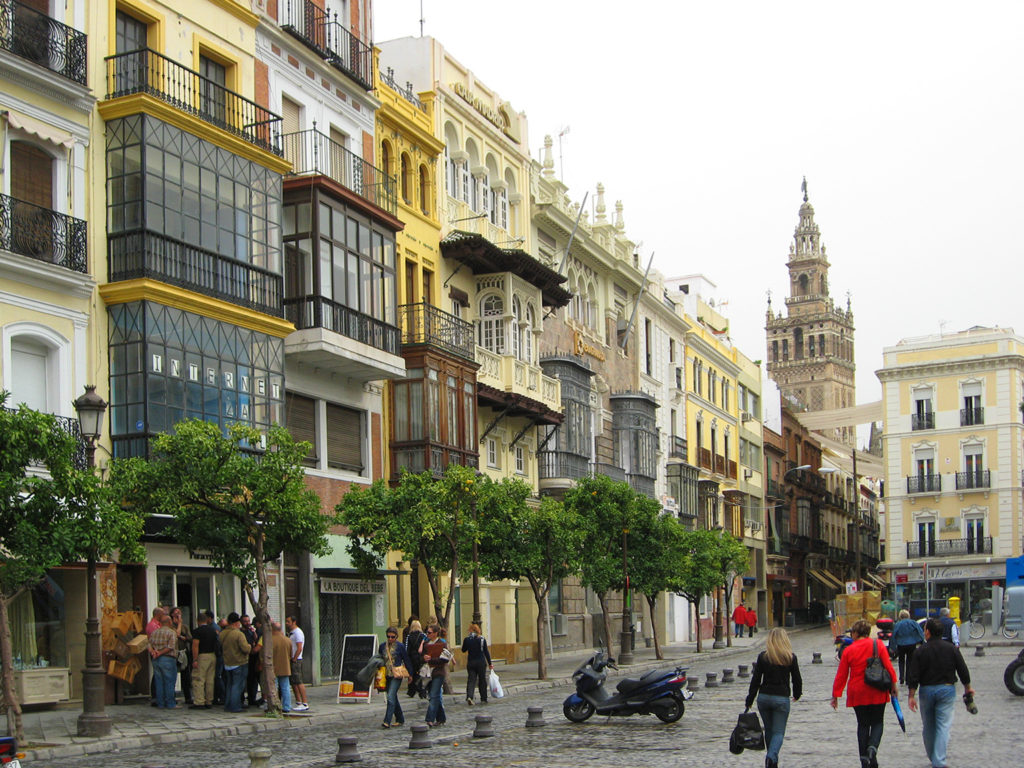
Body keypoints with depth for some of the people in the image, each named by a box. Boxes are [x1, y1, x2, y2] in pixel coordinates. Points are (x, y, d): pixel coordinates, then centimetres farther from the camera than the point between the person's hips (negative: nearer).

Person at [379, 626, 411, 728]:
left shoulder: (400, 646, -4)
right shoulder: (383, 646, 8)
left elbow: (406, 660, 2)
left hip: (397, 675, -6)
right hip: (387, 675, 6)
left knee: (391, 697, -15)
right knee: (393, 698, 12)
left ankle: (387, 721, -18)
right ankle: (400, 720, 23)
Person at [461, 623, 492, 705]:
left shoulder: (466, 639, -2)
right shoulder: (482, 639, -4)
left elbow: (463, 650, 10)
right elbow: (486, 652, -2)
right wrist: (489, 663, 3)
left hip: (470, 662, 1)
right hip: (481, 662, -1)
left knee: (471, 680, 2)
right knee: (482, 680, 10)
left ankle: (469, 696, -19)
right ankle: (483, 699, 15)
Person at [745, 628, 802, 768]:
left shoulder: (763, 656, -2)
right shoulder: (791, 657, -4)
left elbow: (756, 679, -2)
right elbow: (797, 679, 3)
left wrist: (750, 699, 4)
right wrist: (797, 694, 22)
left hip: (764, 697, 2)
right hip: (782, 698, -2)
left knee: (768, 730, 17)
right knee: (778, 732, 1)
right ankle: (772, 756, -22)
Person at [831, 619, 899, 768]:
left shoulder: (848, 650, -3)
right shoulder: (878, 645, -4)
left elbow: (841, 675, -1)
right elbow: (888, 666, -6)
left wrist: (835, 695, 5)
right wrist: (893, 685, 4)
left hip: (858, 693, 0)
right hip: (877, 693, 0)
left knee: (863, 725, 11)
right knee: (877, 723, 10)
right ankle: (873, 747, -17)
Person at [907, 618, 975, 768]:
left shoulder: (920, 651, -5)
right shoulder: (952, 649, -2)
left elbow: (913, 676, -8)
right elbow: (963, 671, 3)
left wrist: (912, 696, -3)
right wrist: (968, 688, 18)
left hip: (926, 690, 0)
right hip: (947, 689, 0)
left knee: (928, 726, 15)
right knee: (943, 726, -1)